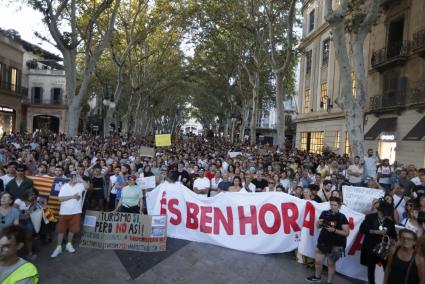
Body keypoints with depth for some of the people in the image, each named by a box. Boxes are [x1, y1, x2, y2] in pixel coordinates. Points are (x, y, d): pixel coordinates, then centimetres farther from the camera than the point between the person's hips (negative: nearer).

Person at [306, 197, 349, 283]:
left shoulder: (342, 217, -13)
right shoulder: (325, 213, -3)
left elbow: (346, 233, -14)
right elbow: (318, 226, 9)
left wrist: (334, 230, -25)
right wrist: (319, 223, -13)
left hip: (336, 245, -4)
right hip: (323, 242, 4)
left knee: (331, 264, 9)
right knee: (318, 261, 13)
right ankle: (317, 277, 37)